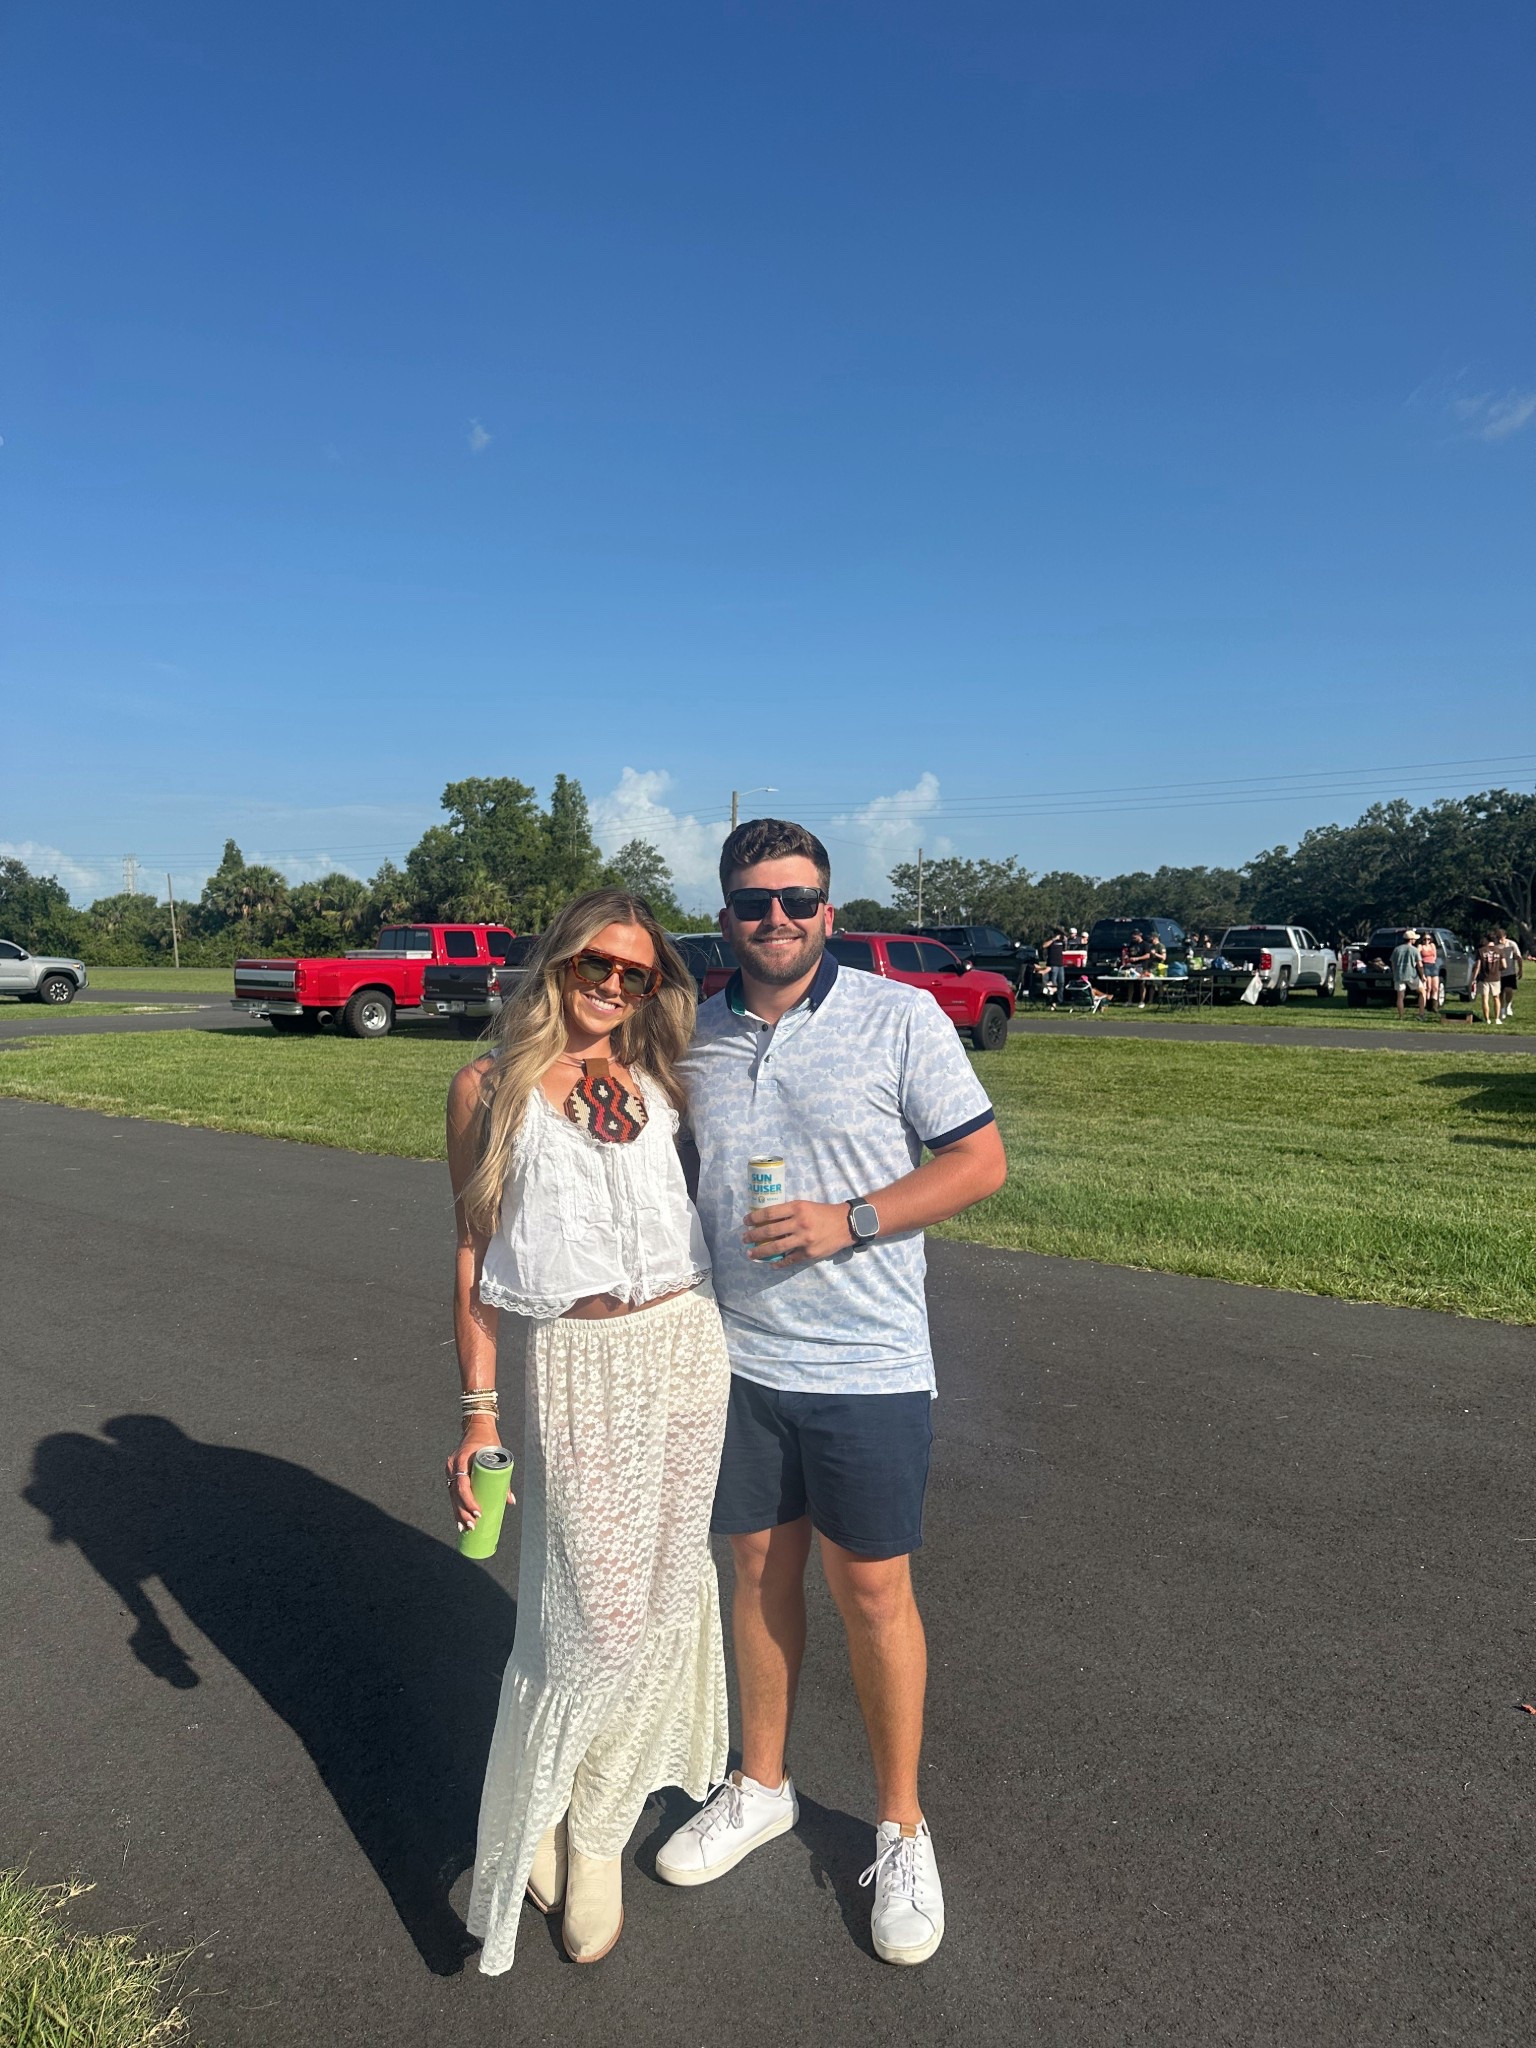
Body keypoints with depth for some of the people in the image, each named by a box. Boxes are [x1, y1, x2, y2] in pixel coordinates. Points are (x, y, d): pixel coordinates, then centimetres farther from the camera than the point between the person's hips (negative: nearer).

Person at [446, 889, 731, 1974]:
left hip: (687, 1345, 4)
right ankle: (549, 1813, 28)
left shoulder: (656, 1083, 8)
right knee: (599, 1612, -3)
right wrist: (478, 1413, -4)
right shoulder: (491, 1089, -1)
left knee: (663, 1590, 12)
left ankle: (602, 1814, 34)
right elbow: (475, 1258, -1)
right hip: (577, 1363, -4)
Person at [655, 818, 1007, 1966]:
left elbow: (981, 1161, -8)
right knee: (761, 1570, 18)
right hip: (737, 1357, 4)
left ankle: (902, 1828, 31)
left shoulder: (899, 1018, -9)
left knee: (872, 1590, 8)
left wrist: (847, 1222, -19)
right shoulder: (695, 1034, 3)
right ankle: (761, 1786, 41)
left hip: (868, 1366, -3)